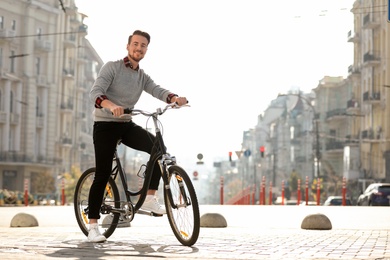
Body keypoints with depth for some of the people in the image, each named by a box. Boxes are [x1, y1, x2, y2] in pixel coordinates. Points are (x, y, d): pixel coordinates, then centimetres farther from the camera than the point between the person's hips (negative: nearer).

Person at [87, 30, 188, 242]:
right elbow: (95, 92, -21)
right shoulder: (112, 67, -7)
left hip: (127, 125, 5)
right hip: (105, 125, -5)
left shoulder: (143, 77, 9)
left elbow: (158, 91, -9)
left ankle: (149, 198, -14)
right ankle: (93, 226, -1)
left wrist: (175, 98, -33)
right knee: (102, 175, -8)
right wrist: (111, 105, -43)